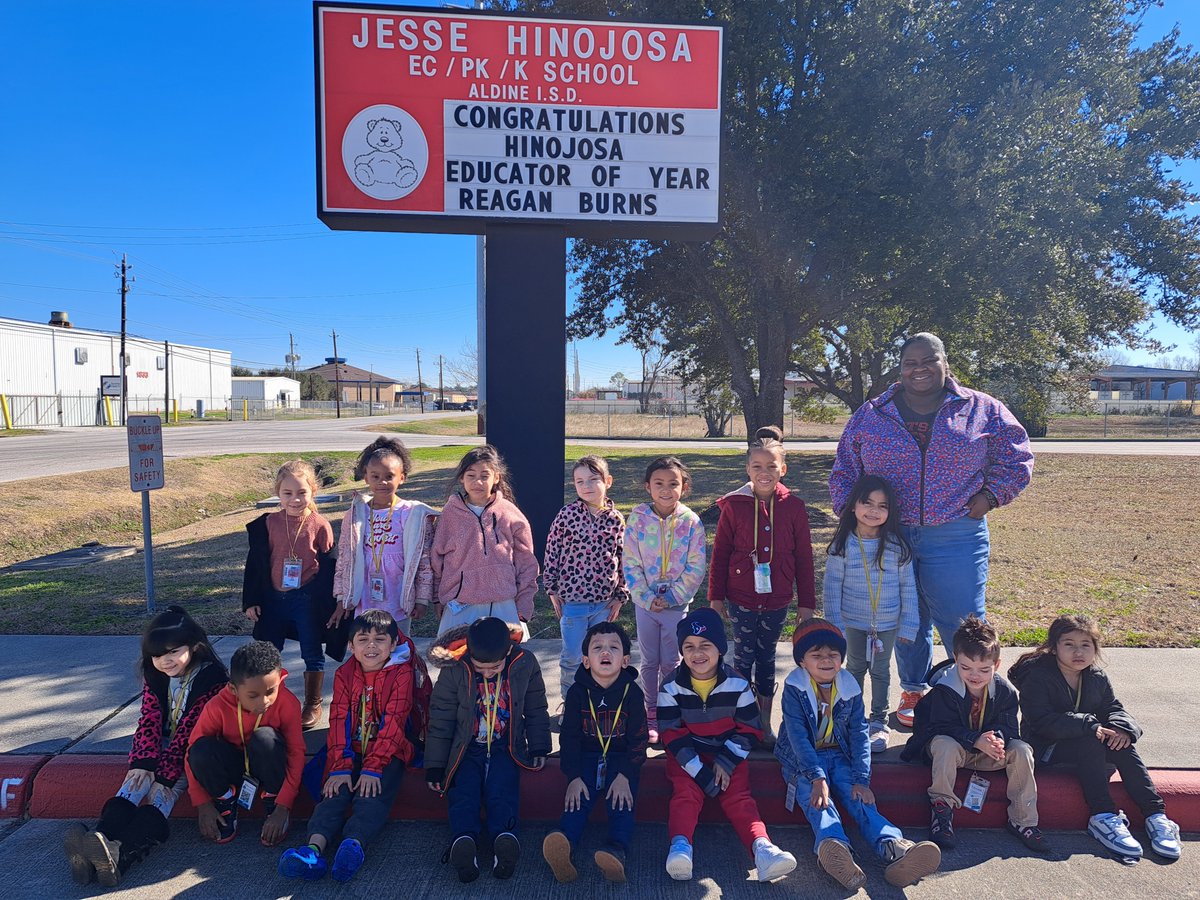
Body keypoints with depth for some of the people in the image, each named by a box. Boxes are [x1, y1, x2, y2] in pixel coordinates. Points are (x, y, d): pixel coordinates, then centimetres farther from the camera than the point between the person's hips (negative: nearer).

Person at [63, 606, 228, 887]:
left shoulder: (211, 678, -20)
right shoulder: (154, 675, 0)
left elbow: (190, 730, -21)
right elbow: (150, 719, -5)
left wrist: (166, 771, -24)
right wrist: (144, 762, -19)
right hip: (162, 746, 6)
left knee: (165, 788, -29)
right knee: (138, 778, -24)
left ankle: (122, 855, -50)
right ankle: (99, 839, -45)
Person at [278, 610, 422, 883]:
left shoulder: (401, 673, -6)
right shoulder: (344, 674, 6)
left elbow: (393, 724, -13)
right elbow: (339, 722, -3)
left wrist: (373, 768, -21)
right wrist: (340, 767, -15)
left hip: (388, 751, -3)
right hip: (351, 750, 3)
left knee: (373, 795, -27)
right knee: (335, 791, -20)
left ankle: (354, 844, -45)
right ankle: (315, 847, -38)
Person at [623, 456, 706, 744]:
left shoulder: (692, 522, -8)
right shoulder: (638, 518, -7)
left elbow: (696, 569, -7)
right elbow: (630, 563, -6)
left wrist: (671, 596, -13)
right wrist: (647, 598, -13)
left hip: (677, 604, -1)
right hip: (645, 602, 1)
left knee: (671, 663, 9)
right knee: (650, 662, 13)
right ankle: (651, 714, 27)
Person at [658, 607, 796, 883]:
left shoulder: (737, 684, -6)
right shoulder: (671, 688, -8)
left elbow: (750, 729, -2)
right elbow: (673, 735, -9)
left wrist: (726, 762, -13)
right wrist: (700, 772, -18)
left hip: (728, 753, 0)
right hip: (687, 755, 0)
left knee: (739, 797, -19)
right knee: (685, 793, -23)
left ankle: (761, 847, -35)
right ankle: (680, 846, -39)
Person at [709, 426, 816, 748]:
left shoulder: (794, 507, -4)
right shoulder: (734, 505, -7)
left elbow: (804, 558, 2)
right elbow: (720, 553, -1)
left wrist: (806, 602, 3)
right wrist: (716, 597, 1)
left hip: (776, 600, 1)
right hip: (740, 599, -1)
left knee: (766, 659, 14)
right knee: (744, 658, 7)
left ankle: (765, 723, 27)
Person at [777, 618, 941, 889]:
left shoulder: (850, 687, 1)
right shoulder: (794, 688, -11)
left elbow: (859, 734, -2)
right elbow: (798, 736, -19)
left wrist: (861, 780, -14)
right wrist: (817, 777, -30)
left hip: (838, 756, 3)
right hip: (803, 760, -3)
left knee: (858, 797, -24)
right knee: (817, 799, -30)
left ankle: (894, 847, -46)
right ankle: (835, 850, -57)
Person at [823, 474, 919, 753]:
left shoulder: (896, 546, -11)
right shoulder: (843, 545, -13)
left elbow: (908, 586, -5)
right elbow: (832, 585, -7)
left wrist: (908, 624, -4)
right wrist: (834, 624, -7)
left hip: (888, 623, 0)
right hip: (853, 622, 0)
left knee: (881, 670, 16)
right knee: (855, 668, 18)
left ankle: (879, 721, 32)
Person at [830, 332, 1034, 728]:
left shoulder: (983, 410, 4)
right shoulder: (870, 415, 7)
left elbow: (1016, 457, 10)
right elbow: (844, 470, 12)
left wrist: (990, 495, -2)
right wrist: (849, 510, 1)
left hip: (956, 538, -1)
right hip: (889, 537, 2)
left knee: (962, 625, 2)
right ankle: (913, 691, 33)